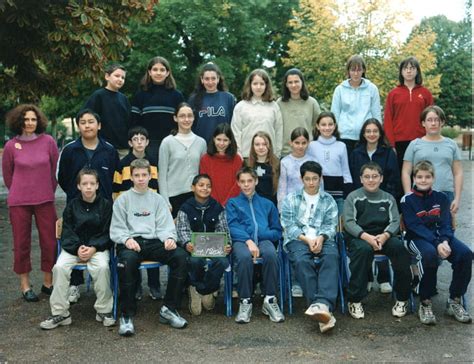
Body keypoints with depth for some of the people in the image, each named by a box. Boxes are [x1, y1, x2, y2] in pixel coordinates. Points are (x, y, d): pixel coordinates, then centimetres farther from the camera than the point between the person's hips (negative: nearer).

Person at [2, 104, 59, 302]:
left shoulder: (48, 141, -3)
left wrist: (48, 192, 11)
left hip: (45, 200, 1)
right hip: (19, 202, -1)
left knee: (50, 242, 4)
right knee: (21, 243, 6)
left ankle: (48, 282, 20)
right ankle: (25, 285, 19)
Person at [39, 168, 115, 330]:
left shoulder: (106, 204, 1)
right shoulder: (72, 206, 6)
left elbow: (107, 232, 0)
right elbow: (67, 232, 4)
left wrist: (94, 248, -15)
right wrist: (77, 248, -14)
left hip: (98, 247, -2)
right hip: (73, 247, 2)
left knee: (102, 267, -32)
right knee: (59, 267, -26)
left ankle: (104, 310, -14)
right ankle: (60, 313, -14)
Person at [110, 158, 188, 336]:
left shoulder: (158, 199, 20)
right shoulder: (123, 199, 14)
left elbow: (165, 226, 12)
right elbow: (116, 229, 7)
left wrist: (169, 238, -11)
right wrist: (127, 239, -15)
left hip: (154, 242, 3)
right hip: (131, 242, -2)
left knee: (180, 255, -26)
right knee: (127, 260, -39)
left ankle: (169, 309, -16)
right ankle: (127, 315, -27)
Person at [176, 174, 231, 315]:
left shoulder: (217, 208, 11)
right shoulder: (185, 208, 5)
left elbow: (223, 230, 5)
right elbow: (183, 230, -5)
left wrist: (227, 245, -17)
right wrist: (187, 244, -28)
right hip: (193, 247, -2)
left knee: (223, 262, -30)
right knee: (195, 261, -35)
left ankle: (201, 290, -8)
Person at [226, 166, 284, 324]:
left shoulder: (267, 204, 28)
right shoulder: (232, 203, 23)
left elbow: (277, 231, 19)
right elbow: (232, 227, 5)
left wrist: (257, 235, -2)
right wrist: (248, 240, -15)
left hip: (263, 240, 1)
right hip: (241, 240, -1)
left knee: (271, 254, -35)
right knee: (244, 256, -38)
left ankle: (270, 300, -26)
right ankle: (245, 302, -28)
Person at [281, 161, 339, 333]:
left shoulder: (329, 200, 22)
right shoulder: (291, 199, 18)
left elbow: (331, 225, 9)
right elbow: (289, 225, 5)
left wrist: (321, 238, -14)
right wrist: (307, 239, -11)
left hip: (322, 239, 1)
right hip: (298, 239, -1)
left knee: (331, 256, -35)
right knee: (302, 261, -35)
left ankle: (322, 303, -52)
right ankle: (323, 309, -43)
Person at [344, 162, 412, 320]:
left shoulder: (388, 198, 14)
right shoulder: (353, 197, 5)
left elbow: (395, 221, 4)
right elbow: (349, 222, -5)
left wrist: (385, 235, -18)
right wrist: (367, 237, -22)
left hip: (383, 236, 3)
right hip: (359, 237, -2)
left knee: (399, 246, -28)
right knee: (363, 248, -37)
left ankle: (402, 299, -13)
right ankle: (355, 300, -27)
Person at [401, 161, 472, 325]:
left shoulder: (441, 198, 9)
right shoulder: (407, 200, -2)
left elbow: (445, 223, 1)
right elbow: (415, 226, -12)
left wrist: (445, 241, -21)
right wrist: (437, 243, -24)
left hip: (440, 236, 4)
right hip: (418, 238, -4)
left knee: (465, 253, -24)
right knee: (430, 254, -38)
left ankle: (454, 301, -8)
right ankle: (425, 303, -22)